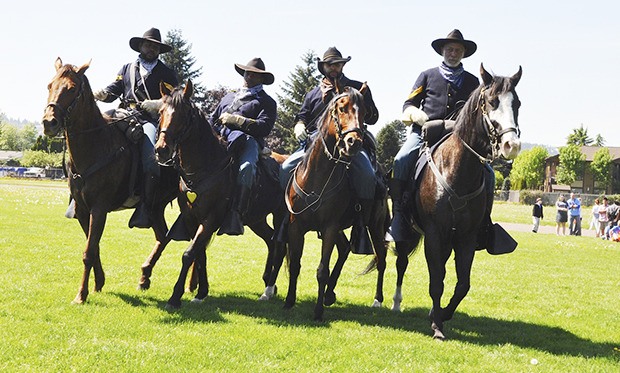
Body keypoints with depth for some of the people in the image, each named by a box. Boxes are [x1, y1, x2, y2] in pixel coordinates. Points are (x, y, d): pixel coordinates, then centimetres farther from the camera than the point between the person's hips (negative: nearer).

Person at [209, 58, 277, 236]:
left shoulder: (266, 102, 18)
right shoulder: (228, 97, 37)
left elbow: (264, 127, 0)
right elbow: (212, 119, 35)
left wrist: (236, 120, -7)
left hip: (248, 141, -6)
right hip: (219, 139, 6)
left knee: (246, 167, -39)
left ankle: (235, 214, -49)